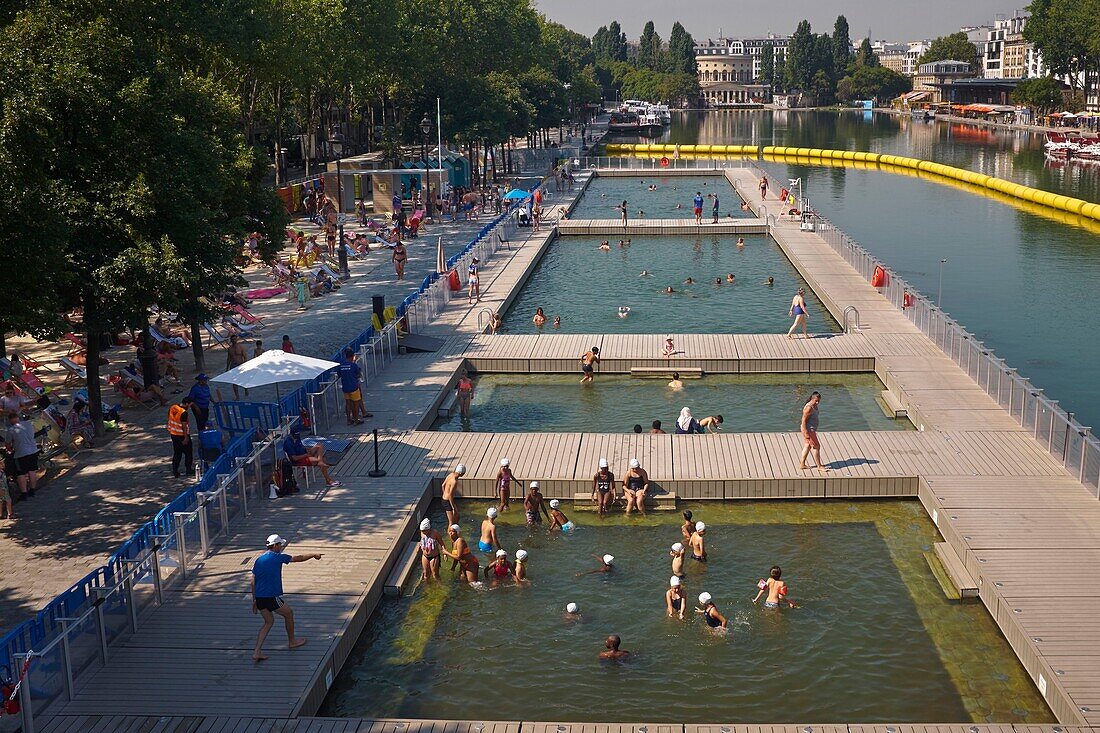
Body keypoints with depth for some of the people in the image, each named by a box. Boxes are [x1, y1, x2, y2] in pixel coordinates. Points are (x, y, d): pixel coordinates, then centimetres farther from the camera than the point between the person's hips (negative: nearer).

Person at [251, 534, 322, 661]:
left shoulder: (258, 560, 11)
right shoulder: (278, 557, -6)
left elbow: (253, 582, 12)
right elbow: (298, 558, 6)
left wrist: (254, 600, 18)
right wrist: (313, 555, 23)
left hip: (259, 598, 6)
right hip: (272, 597, -6)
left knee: (268, 622, 19)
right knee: (288, 614, 18)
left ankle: (256, 652, 9)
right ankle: (292, 641, 34)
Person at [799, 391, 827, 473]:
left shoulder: (815, 406, 6)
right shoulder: (809, 408, -24)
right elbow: (804, 420, -23)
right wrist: (806, 433, -24)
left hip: (812, 429, 10)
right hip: (808, 430, -10)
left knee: (808, 446, 18)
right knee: (816, 447, -3)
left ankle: (802, 464, 26)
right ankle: (819, 466, 6)